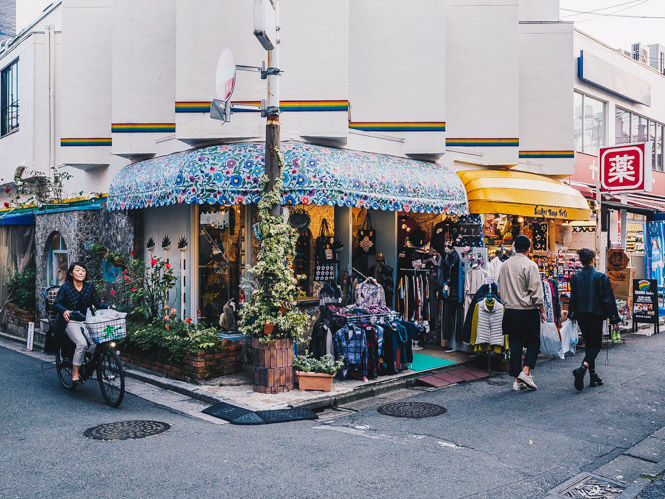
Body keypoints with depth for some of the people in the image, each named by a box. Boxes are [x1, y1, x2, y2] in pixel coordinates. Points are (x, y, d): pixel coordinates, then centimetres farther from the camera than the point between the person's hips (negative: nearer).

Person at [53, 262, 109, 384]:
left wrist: (108, 307, -12)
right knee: (82, 343, -28)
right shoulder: (65, 287, -3)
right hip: (70, 322, -4)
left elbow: (97, 302, 8)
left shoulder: (89, 286, 7)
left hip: (85, 321, 4)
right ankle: (75, 374, -14)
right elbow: (56, 304, -9)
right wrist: (64, 311, -30)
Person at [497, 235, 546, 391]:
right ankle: (525, 372, -5)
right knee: (533, 341, 10)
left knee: (515, 344, 8)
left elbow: (501, 290, 13)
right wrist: (542, 310, -3)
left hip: (510, 310, 5)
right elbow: (536, 291, -12)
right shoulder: (530, 265, -11)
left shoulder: (505, 265, 6)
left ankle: (517, 380, 10)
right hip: (528, 311, -5)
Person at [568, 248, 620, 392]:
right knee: (596, 345, 3)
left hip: (581, 316, 4)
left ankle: (593, 376, 18)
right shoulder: (601, 277, -9)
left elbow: (572, 298, 4)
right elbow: (609, 299, -8)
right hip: (596, 315, -4)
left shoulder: (575, 277, 0)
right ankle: (582, 368, -23)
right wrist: (615, 320, -5)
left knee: (588, 345, 16)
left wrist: (572, 316, 16)